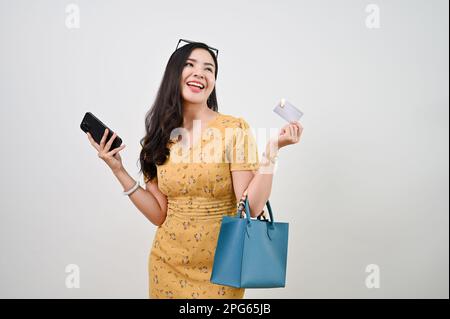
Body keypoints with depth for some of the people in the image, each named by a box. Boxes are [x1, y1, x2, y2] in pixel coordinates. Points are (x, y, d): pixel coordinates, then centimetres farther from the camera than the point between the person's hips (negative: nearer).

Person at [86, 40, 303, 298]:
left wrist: (272, 150, -23)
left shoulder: (235, 128, -10)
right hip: (168, 265, 3)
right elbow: (159, 215, -1)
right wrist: (118, 170, -4)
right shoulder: (160, 136, 0)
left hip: (220, 269, -3)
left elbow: (250, 208, -16)